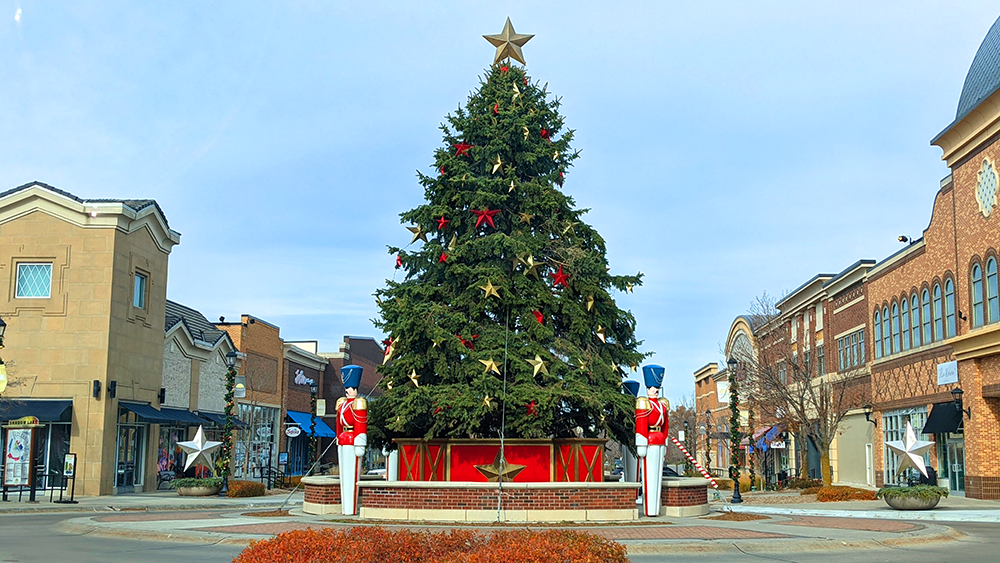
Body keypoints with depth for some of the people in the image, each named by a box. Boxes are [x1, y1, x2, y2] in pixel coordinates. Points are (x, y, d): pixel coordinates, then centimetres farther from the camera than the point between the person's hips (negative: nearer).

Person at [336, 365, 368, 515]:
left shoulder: (358, 403, -9)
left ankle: (351, 509, -6)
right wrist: (339, 440, 22)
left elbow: (361, 426, -13)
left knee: (351, 476, -8)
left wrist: (359, 447, -16)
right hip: (343, 443, 9)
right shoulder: (342, 403, 17)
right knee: (344, 476, 9)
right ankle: (345, 508, 14)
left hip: (352, 443, -9)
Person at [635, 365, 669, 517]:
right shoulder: (644, 404, -7)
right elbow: (640, 426, -12)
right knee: (649, 475, -7)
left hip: (659, 444, 8)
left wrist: (664, 445, 18)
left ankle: (655, 509, 12)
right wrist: (642, 446, -17)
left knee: (657, 476, 8)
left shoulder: (663, 404, 17)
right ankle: (649, 510, -6)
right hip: (649, 444, -8)